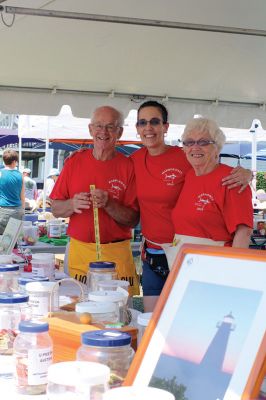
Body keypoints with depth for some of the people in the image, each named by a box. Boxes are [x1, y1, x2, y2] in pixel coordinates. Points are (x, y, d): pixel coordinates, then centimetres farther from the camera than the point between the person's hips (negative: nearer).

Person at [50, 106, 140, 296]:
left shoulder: (128, 166, 0)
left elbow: (133, 220, -2)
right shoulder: (75, 161, 6)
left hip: (116, 254, -1)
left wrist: (108, 204, -18)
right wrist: (72, 204, -13)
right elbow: (55, 209, 7)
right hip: (79, 251, 2)